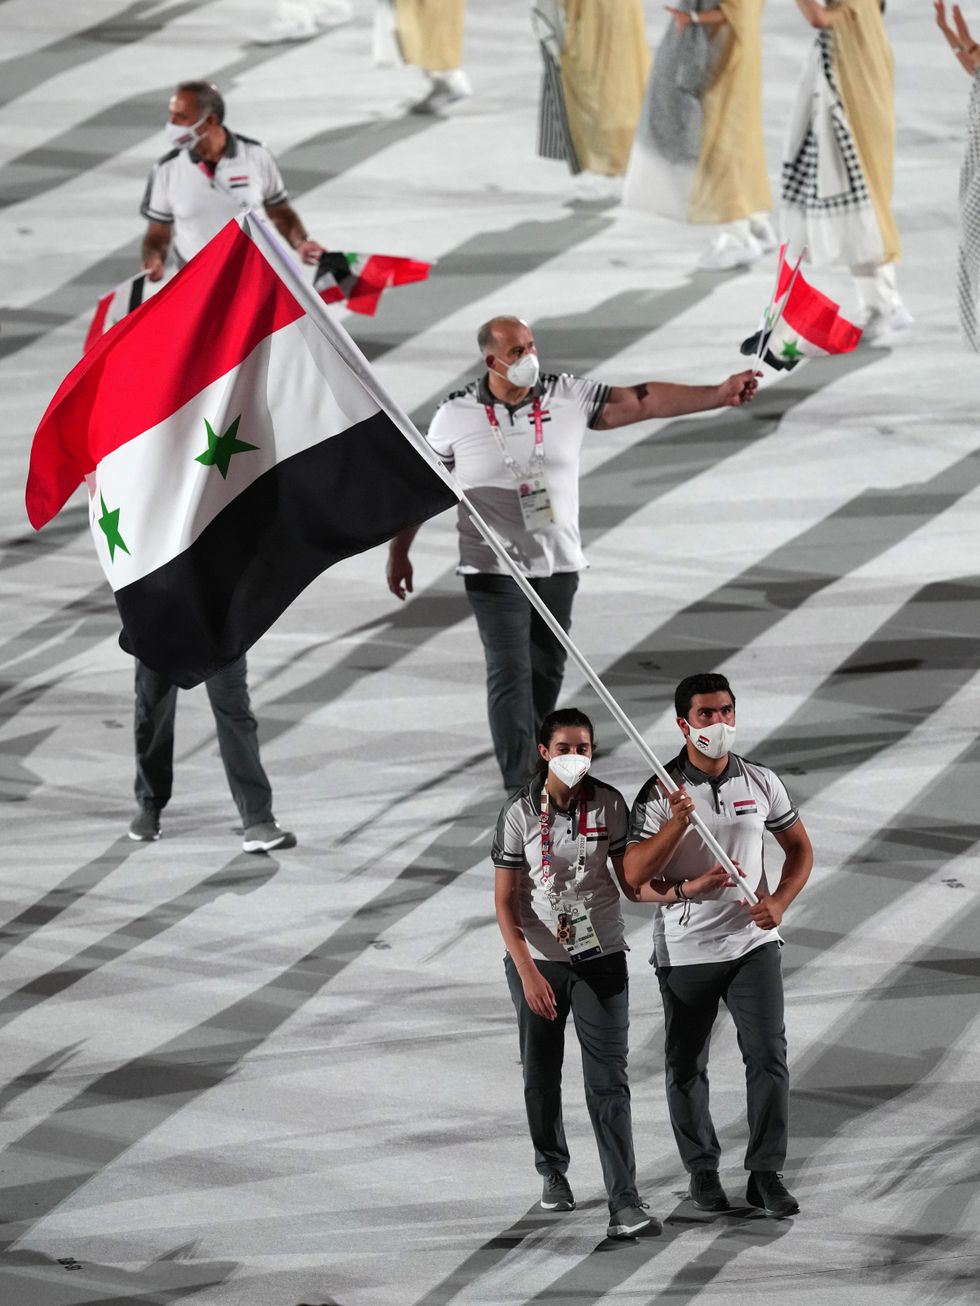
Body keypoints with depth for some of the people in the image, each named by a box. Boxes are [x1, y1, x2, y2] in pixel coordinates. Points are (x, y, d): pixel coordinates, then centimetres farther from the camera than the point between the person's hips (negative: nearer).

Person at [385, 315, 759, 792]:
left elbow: (642, 401, -3)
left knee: (547, 671, 12)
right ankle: (520, 788, -12)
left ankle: (532, 757, 33)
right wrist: (398, 552, 8)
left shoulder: (569, 398, -2)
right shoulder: (456, 416, -7)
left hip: (557, 565, 3)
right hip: (494, 570, -3)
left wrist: (718, 395, -10)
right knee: (510, 673, -11)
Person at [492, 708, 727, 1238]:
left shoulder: (609, 806, -4)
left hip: (600, 960, 0)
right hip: (537, 961, 0)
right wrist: (528, 972, -19)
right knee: (541, 1075, 14)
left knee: (608, 1081, -8)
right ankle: (553, 1171, 39)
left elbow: (631, 883, 0)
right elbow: (505, 902, -9)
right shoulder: (519, 815, -8)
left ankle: (624, 1204, -13)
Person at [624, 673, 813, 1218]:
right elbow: (635, 875, -17)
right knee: (687, 1068, 9)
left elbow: (800, 849, 12)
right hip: (686, 950, -2)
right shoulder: (661, 794, -10)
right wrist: (677, 824, -31)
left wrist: (779, 902, -5)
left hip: (753, 943, 2)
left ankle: (767, 1173, 1)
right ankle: (703, 1169, 27)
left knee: (769, 1056, -7)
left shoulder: (761, 782, 1)